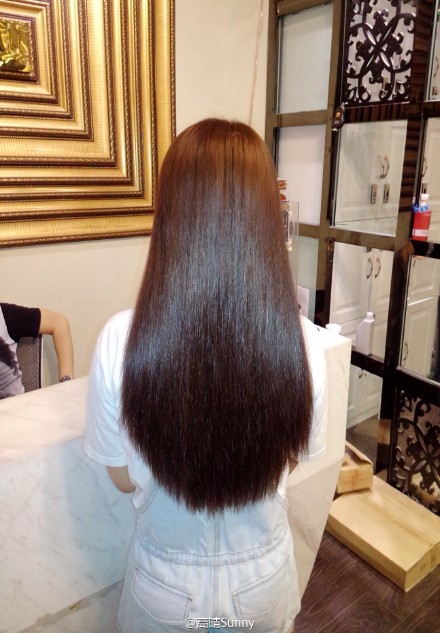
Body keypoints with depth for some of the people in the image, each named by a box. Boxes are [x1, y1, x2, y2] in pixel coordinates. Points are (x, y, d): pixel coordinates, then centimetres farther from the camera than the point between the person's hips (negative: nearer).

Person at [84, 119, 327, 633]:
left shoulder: (120, 341, -28)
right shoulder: (303, 341, -25)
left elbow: (124, 478, -12)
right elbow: (293, 458, -6)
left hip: (164, 589, -1)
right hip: (265, 581, 2)